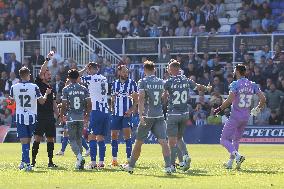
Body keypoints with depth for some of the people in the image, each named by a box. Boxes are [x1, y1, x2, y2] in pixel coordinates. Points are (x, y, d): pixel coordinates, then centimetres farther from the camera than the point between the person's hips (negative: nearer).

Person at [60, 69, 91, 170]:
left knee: (72, 139, 3)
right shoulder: (84, 89, 3)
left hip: (71, 117, -3)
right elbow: (89, 104, 1)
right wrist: (87, 114, 18)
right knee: (79, 139, 13)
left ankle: (79, 156, -20)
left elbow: (64, 105, -8)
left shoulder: (66, 89, -6)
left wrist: (61, 115, 9)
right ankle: (79, 162, 11)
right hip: (81, 118, 3)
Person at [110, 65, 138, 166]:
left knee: (127, 134, -12)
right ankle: (114, 159, 14)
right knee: (114, 135, 4)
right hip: (116, 113, 4)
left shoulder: (132, 83, 0)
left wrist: (131, 110, -13)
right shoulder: (115, 84, 11)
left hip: (127, 114, -4)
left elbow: (136, 100, 0)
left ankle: (129, 159, -11)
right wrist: (112, 109, 7)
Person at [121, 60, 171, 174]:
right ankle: (168, 166, -19)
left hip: (147, 116, -3)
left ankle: (131, 166, 21)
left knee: (138, 142, 9)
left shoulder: (143, 82, -4)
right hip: (160, 115, 3)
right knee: (163, 141, -6)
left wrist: (141, 115, -22)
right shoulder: (161, 82, 10)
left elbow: (141, 98, -15)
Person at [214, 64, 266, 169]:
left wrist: (219, 109, -12)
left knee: (224, 140, -1)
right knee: (236, 140, 23)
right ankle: (230, 162, 25)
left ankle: (237, 156, -23)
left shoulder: (235, 84, -13)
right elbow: (263, 99, 3)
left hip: (235, 116, -7)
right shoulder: (252, 85, 5)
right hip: (246, 117, 7)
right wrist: (258, 109, 20)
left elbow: (230, 100, -24)